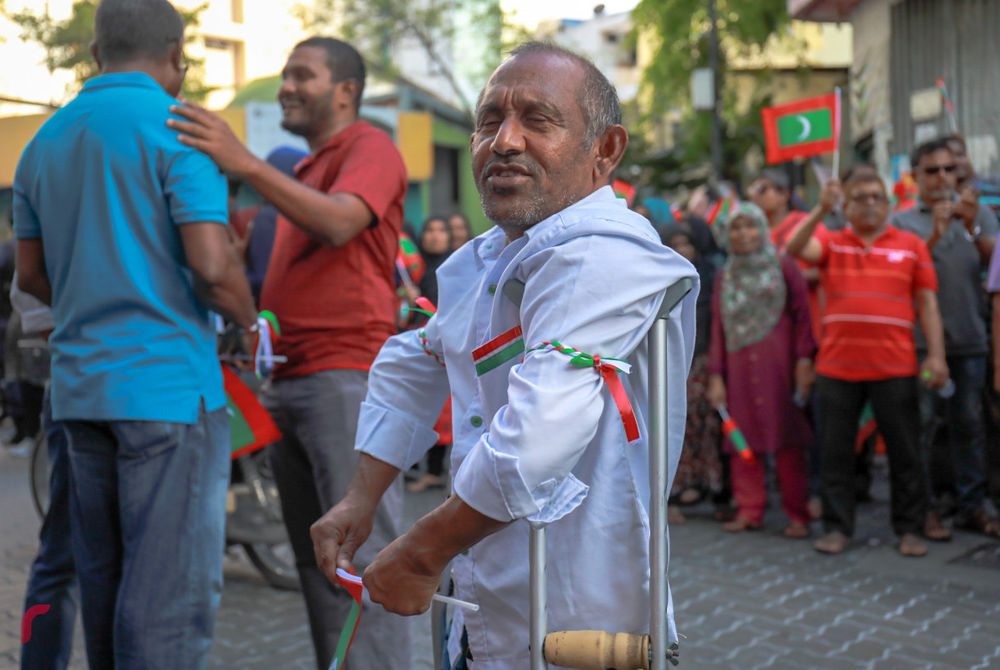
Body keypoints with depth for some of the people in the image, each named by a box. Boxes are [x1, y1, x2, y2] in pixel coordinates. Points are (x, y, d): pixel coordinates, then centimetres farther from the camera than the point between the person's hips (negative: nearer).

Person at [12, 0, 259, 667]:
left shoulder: (45, 141, 14)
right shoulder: (178, 129, -8)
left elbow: (31, 275, 18)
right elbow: (212, 266, -17)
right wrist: (251, 319, 2)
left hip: (80, 384, 7)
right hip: (169, 382, -7)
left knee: (104, 578, 15)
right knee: (174, 586, -4)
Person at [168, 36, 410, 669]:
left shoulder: (370, 148, -2)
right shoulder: (309, 169, 27)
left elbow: (339, 224, -22)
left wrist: (247, 164, -31)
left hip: (346, 378, -9)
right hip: (292, 380, 9)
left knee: (364, 554, -10)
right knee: (316, 559, 10)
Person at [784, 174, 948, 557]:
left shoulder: (911, 245, 9)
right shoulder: (831, 243, 9)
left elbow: (927, 303, 7)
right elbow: (795, 249, -11)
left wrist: (937, 356, -2)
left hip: (895, 367, 0)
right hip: (836, 365, 0)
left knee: (904, 452, 5)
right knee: (835, 451, 6)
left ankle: (910, 529, 16)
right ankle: (837, 528, 16)